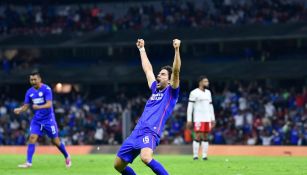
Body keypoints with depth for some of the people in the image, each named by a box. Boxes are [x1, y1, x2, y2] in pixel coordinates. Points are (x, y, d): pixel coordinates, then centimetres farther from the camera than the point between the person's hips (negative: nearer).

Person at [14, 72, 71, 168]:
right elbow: (26, 106, 3)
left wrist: (39, 107, -41)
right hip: (37, 119, 4)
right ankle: (28, 162, -14)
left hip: (48, 119, -4)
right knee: (32, 138, -13)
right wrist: (19, 110, -19)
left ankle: (67, 157, 28)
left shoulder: (46, 89, -15)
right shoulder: (29, 92, 1)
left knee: (55, 141, 5)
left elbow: (49, 104, -24)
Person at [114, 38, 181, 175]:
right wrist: (142, 49, 42)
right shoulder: (155, 89, 23)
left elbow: (176, 71, -9)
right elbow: (147, 69, 34)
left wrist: (177, 50, -19)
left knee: (146, 158, -36)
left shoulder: (171, 92, 5)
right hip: (137, 132, 8)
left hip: (151, 132, -8)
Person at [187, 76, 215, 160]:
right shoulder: (194, 93, -6)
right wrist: (189, 120, -10)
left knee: (205, 137, 5)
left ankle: (205, 155, 6)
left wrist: (213, 119, 16)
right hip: (198, 119, -6)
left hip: (207, 118, 6)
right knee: (198, 136, -9)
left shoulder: (208, 92, 15)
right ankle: (195, 155, -6)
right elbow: (190, 107, -6)